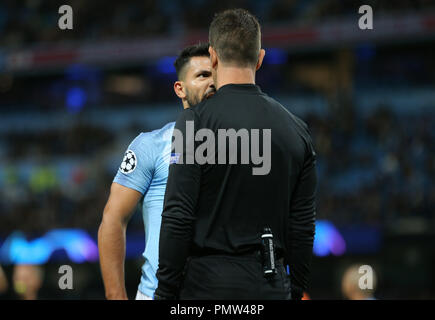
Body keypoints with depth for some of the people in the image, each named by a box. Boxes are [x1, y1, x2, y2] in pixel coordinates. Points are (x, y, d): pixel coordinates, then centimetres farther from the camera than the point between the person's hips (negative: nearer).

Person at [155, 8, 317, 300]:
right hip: (271, 287, 5)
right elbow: (303, 226, 10)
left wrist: (165, 293, -7)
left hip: (209, 286, -5)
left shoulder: (196, 121, -8)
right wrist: (295, 292, 19)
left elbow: (178, 218, -12)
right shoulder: (295, 128, 8)